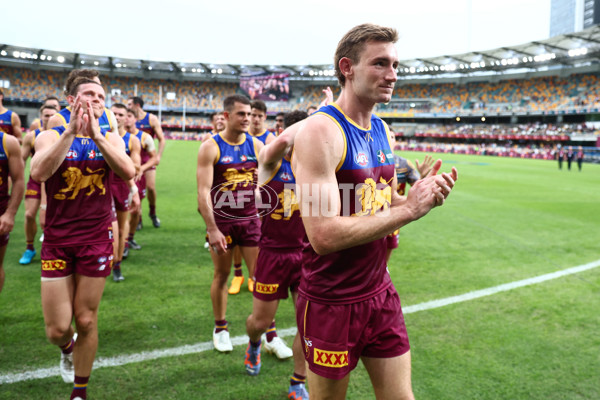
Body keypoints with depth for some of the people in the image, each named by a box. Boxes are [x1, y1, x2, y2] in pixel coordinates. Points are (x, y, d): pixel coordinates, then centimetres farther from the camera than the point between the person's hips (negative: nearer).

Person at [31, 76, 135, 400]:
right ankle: (67, 349, 39)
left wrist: (95, 134, -21)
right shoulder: (51, 136, -1)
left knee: (86, 321, 7)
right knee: (57, 328, 2)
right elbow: (39, 173, -22)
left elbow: (128, 172, -17)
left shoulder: (109, 139, 3)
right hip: (57, 241, -1)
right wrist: (71, 131, -25)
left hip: (96, 240, 1)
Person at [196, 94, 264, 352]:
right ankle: (220, 329, 29)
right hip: (221, 221, -2)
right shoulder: (211, 148, -8)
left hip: (251, 220, 2)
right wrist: (212, 229, -19)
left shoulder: (256, 145, 2)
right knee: (221, 275, 12)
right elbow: (203, 191, -13)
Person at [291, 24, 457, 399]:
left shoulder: (383, 131, 7)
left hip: (380, 294, 7)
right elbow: (324, 235, -28)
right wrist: (408, 208, -22)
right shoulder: (320, 131, -19)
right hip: (331, 303, -7)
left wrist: (422, 196, -5)